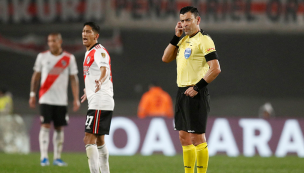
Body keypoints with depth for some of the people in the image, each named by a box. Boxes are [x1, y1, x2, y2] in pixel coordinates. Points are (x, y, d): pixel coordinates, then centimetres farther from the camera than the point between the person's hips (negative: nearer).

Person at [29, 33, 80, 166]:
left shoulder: (69, 58, 2)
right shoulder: (42, 57, 3)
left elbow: (74, 79, 3)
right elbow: (36, 76, 10)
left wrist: (76, 99, -3)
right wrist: (32, 94, 7)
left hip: (61, 100, 1)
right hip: (46, 99, -1)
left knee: (59, 128, 4)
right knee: (45, 126, -10)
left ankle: (57, 158, 11)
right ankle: (44, 157, -13)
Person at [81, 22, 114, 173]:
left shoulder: (99, 51, -12)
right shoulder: (89, 53, 19)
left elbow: (104, 69, -33)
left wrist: (100, 81, -54)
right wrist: (88, 91, 53)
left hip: (100, 102, -11)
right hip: (96, 102, 11)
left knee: (89, 139, -16)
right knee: (99, 140, 17)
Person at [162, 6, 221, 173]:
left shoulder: (203, 40, -11)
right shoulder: (184, 40, 15)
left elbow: (215, 69, -18)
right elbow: (166, 58, 15)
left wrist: (197, 87, -17)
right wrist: (176, 37, 6)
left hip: (195, 94, -9)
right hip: (182, 93, 9)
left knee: (197, 137, -7)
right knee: (184, 136, 10)